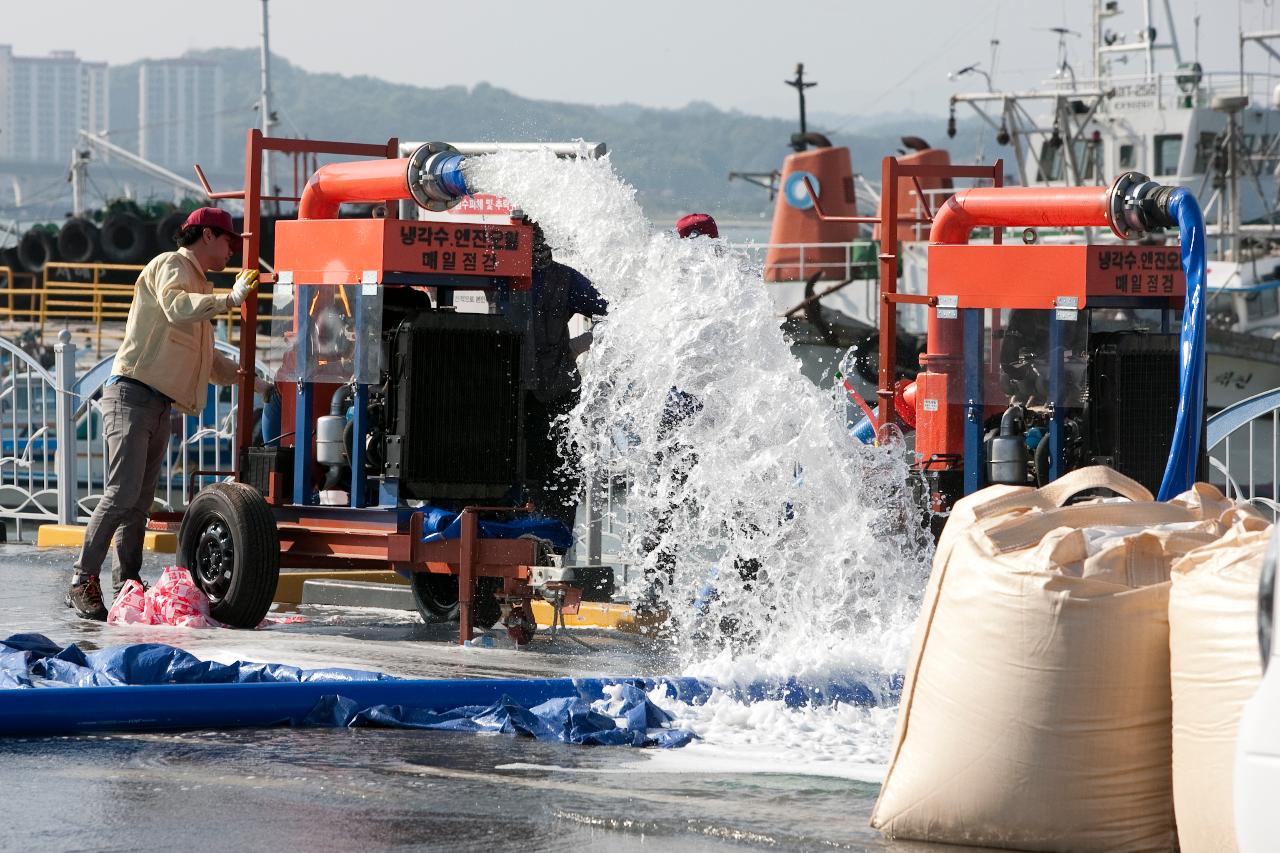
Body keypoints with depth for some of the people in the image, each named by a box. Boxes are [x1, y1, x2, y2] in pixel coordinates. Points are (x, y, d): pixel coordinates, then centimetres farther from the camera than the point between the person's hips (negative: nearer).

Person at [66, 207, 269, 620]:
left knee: (141, 501, 6)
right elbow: (176, 309, -26)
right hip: (133, 396, -10)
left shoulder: (199, 288, 26)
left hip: (160, 407, 10)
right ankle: (83, 583, -16)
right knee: (122, 494, -17)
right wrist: (230, 299, -27)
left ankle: (127, 586, 7)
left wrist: (254, 382, 29)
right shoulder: (170, 267, -3)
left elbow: (209, 361, 33)